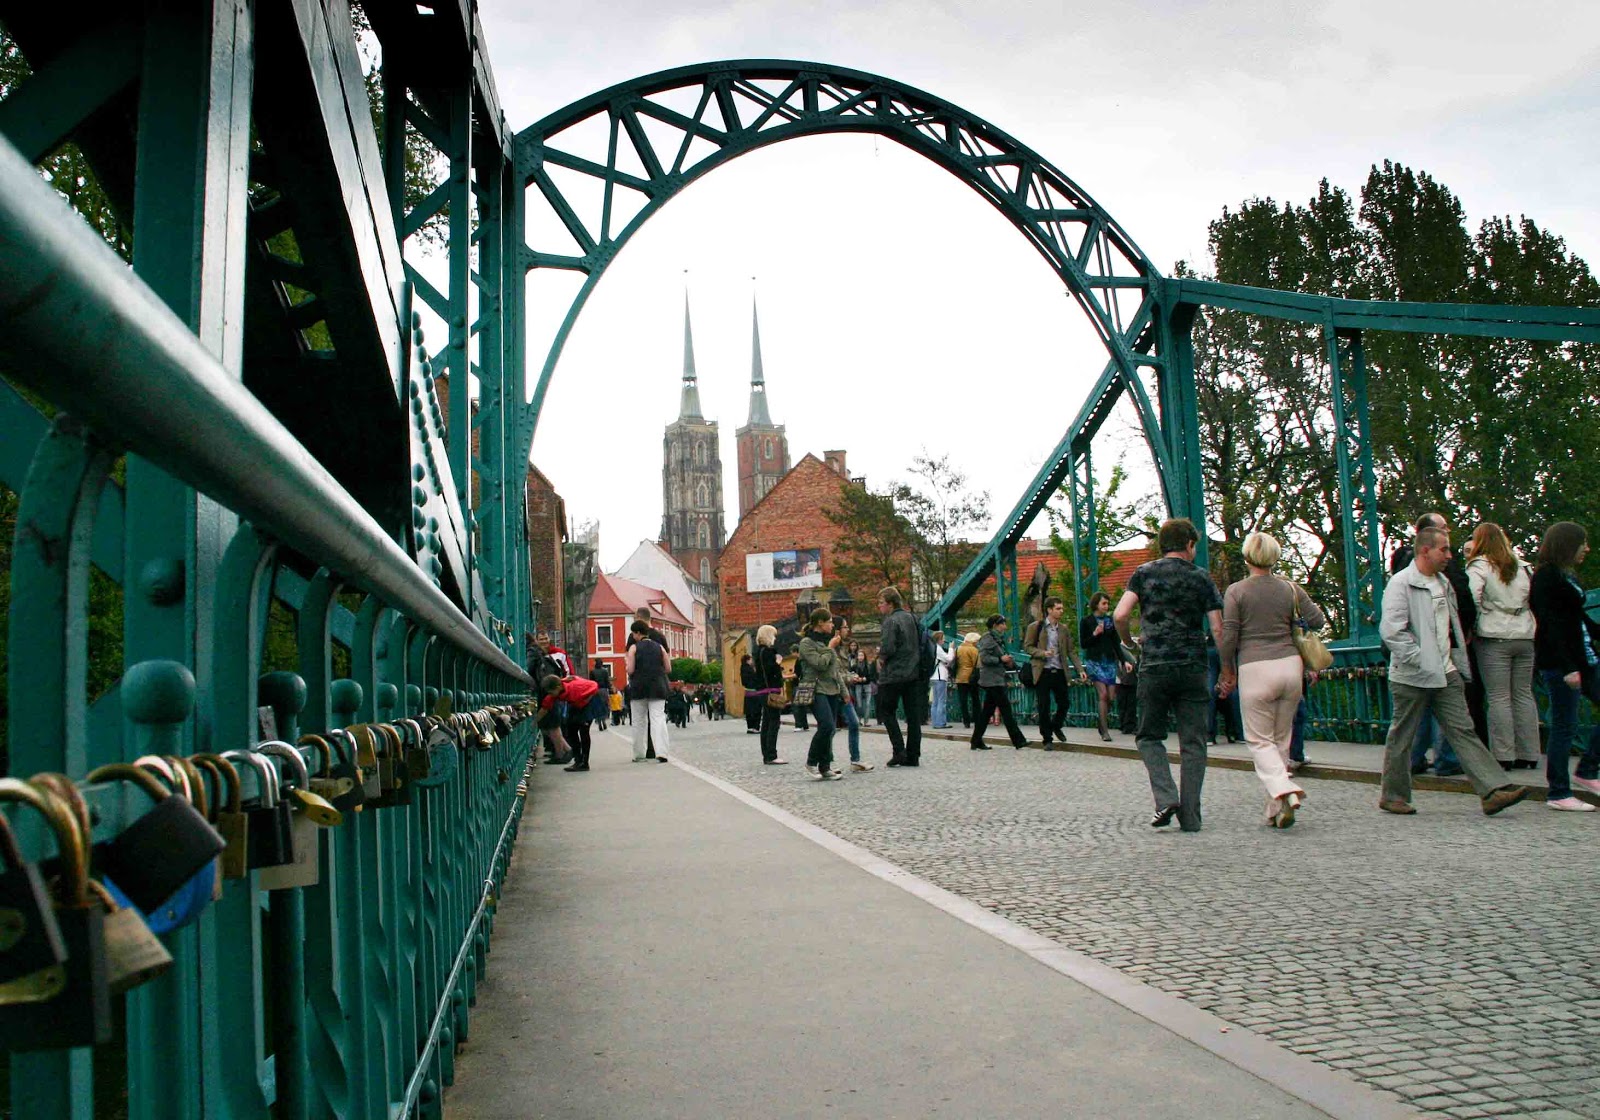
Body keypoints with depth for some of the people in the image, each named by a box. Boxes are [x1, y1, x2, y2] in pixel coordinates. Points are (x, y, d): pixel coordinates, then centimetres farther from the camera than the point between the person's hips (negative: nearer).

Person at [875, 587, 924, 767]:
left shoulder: (891, 621, -13)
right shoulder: (911, 618, 11)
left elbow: (887, 648, -21)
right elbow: (920, 643, 17)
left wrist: (881, 658, -3)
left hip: (894, 673, -7)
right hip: (914, 673, 7)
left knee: (886, 712, 6)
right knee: (913, 715, 7)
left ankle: (899, 751, -4)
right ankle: (913, 755, 8)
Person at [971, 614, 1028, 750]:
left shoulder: (998, 639, 20)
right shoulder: (988, 639, -10)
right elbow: (984, 658, -18)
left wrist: (1008, 663, 9)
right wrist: (1001, 659, -19)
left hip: (997, 680, 10)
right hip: (992, 680, -10)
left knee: (987, 711, 9)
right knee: (1005, 709, -8)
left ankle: (976, 742, 10)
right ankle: (1018, 740, -7)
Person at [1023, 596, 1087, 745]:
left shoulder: (1064, 629, 11)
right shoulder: (1035, 627, -1)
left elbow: (1071, 651, 9)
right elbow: (1027, 647, -1)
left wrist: (1080, 669, -1)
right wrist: (1043, 653, -17)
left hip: (1059, 671, 3)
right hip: (1043, 672, -3)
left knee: (1064, 703, 5)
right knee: (1044, 706, 1)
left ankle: (1056, 726, 33)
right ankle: (1047, 737, 12)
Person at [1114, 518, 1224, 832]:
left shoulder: (1145, 573, 5)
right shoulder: (1201, 579, 5)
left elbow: (1120, 615, -6)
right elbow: (1219, 630, -1)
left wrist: (1129, 641, 13)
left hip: (1154, 667, 0)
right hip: (1193, 669, 0)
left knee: (1150, 737, 12)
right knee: (1193, 743, 6)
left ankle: (1166, 798, -7)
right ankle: (1189, 816, 4)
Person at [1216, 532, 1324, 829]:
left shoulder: (1236, 591, -4)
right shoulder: (1290, 588, 5)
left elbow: (1227, 637, -6)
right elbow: (1318, 620, 7)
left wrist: (1228, 671, 8)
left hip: (1255, 669, -4)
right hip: (1290, 665, 4)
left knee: (1259, 740, 5)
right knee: (1282, 738, 13)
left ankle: (1283, 790, -20)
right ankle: (1276, 810, 15)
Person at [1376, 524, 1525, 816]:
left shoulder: (1442, 582, 15)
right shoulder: (1401, 583, -12)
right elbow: (1391, 631, -20)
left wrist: (1456, 658, 18)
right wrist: (1420, 660, -20)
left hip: (1446, 672, 7)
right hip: (1412, 676, -7)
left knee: (1463, 730, 1)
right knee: (1401, 737, 4)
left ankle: (1493, 791, -4)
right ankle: (1392, 795, 15)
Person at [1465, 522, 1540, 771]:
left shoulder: (1480, 566, -4)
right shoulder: (1521, 566, 13)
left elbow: (1472, 598, -17)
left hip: (1494, 638, -5)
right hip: (1525, 636, 5)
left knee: (1499, 698, -3)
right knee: (1524, 695, 10)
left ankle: (1503, 756, -3)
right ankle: (1529, 754, 12)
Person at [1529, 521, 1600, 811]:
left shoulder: (1567, 575, 14)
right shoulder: (1546, 577, -13)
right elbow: (1550, 626, -19)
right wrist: (1568, 668, -23)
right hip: (1559, 662, -9)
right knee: (1565, 726, -4)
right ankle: (1558, 794, 5)